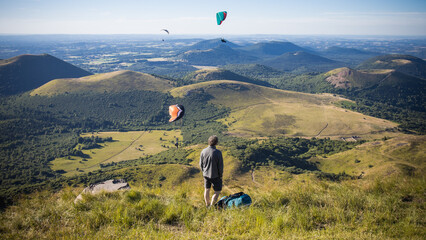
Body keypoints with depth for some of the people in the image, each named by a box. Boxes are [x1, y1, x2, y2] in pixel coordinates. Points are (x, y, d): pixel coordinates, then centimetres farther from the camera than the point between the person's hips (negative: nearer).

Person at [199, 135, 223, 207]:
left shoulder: (203, 151, -10)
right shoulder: (218, 152, -23)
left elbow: (201, 164, 1)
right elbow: (220, 165, -16)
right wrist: (221, 175, 0)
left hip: (206, 174, 5)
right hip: (215, 176, -5)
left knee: (207, 190, 22)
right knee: (217, 192, 13)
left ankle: (207, 205, 39)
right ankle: (211, 206, 15)